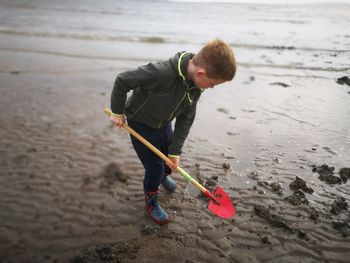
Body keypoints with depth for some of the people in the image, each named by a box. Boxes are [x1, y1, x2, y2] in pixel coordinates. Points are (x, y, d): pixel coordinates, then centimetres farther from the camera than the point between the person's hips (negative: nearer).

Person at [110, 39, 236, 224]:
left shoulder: (196, 85, -17)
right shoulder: (161, 73, -41)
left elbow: (186, 119, -10)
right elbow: (122, 81, -29)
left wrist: (175, 152, -10)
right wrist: (117, 113, -16)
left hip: (163, 124, 6)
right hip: (141, 124, -6)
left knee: (171, 158, 21)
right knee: (154, 166, -1)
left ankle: (163, 175, 57)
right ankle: (151, 203, 27)